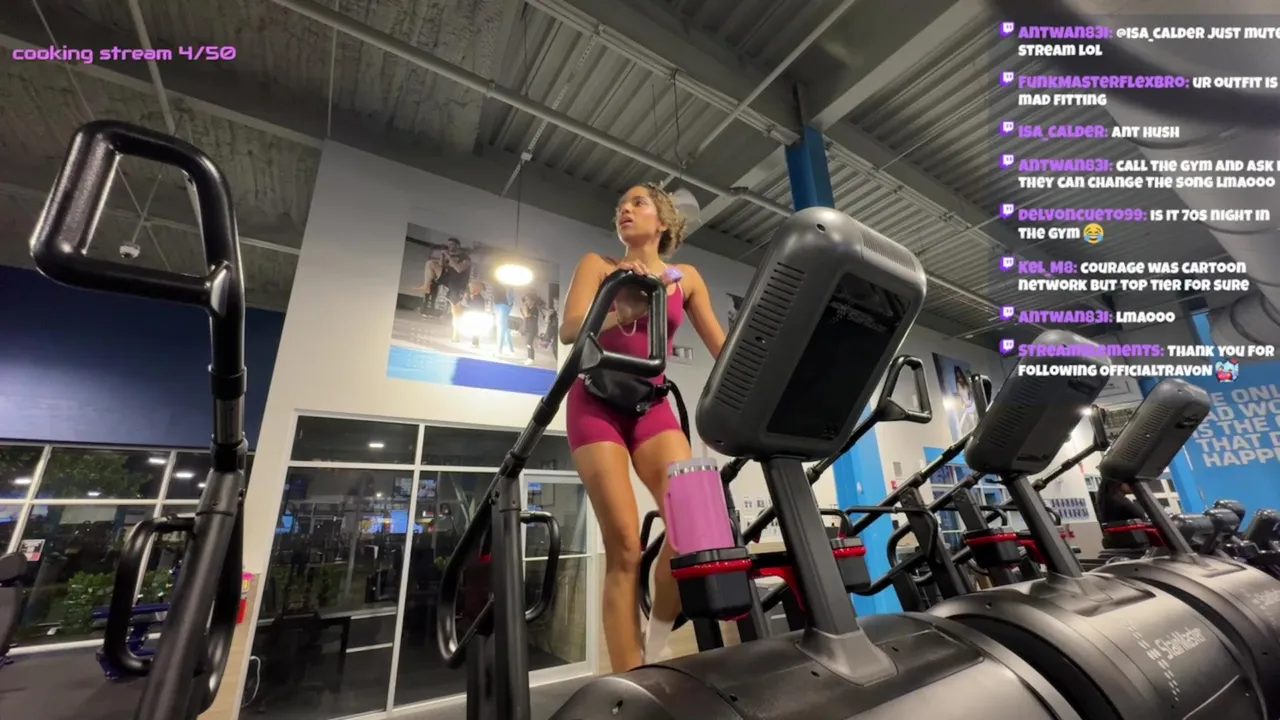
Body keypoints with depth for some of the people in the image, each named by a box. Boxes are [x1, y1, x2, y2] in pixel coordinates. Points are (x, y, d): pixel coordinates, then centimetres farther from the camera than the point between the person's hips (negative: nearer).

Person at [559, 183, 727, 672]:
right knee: (625, 546, -11)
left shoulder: (686, 279, 13)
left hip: (651, 405, 3)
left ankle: (655, 647, 8)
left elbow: (722, 347, 8)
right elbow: (570, 330, -9)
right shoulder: (599, 266, 7)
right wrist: (625, 311, -27)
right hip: (597, 404, -2)